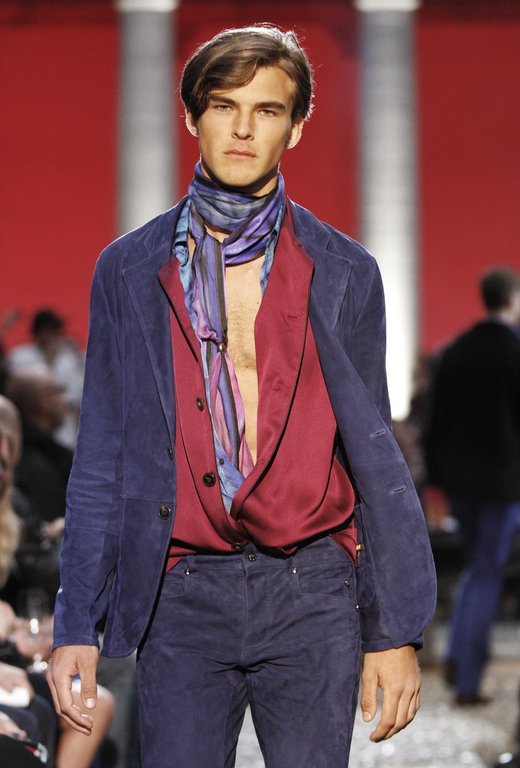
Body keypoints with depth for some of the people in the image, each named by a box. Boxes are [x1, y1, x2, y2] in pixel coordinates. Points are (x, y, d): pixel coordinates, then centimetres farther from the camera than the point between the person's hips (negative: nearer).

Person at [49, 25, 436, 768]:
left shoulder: (344, 273, 6)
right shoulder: (130, 270, 7)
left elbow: (375, 455, 5)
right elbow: (101, 458, 8)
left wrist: (395, 630, 0)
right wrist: (76, 625, 2)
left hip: (312, 598, 0)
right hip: (182, 598, 1)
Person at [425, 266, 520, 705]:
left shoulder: (455, 352, 5)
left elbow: (438, 418, 6)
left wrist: (436, 474, 12)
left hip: (458, 477, 5)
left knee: (481, 566, 22)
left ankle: (460, 657, 8)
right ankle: (468, 682, 2)